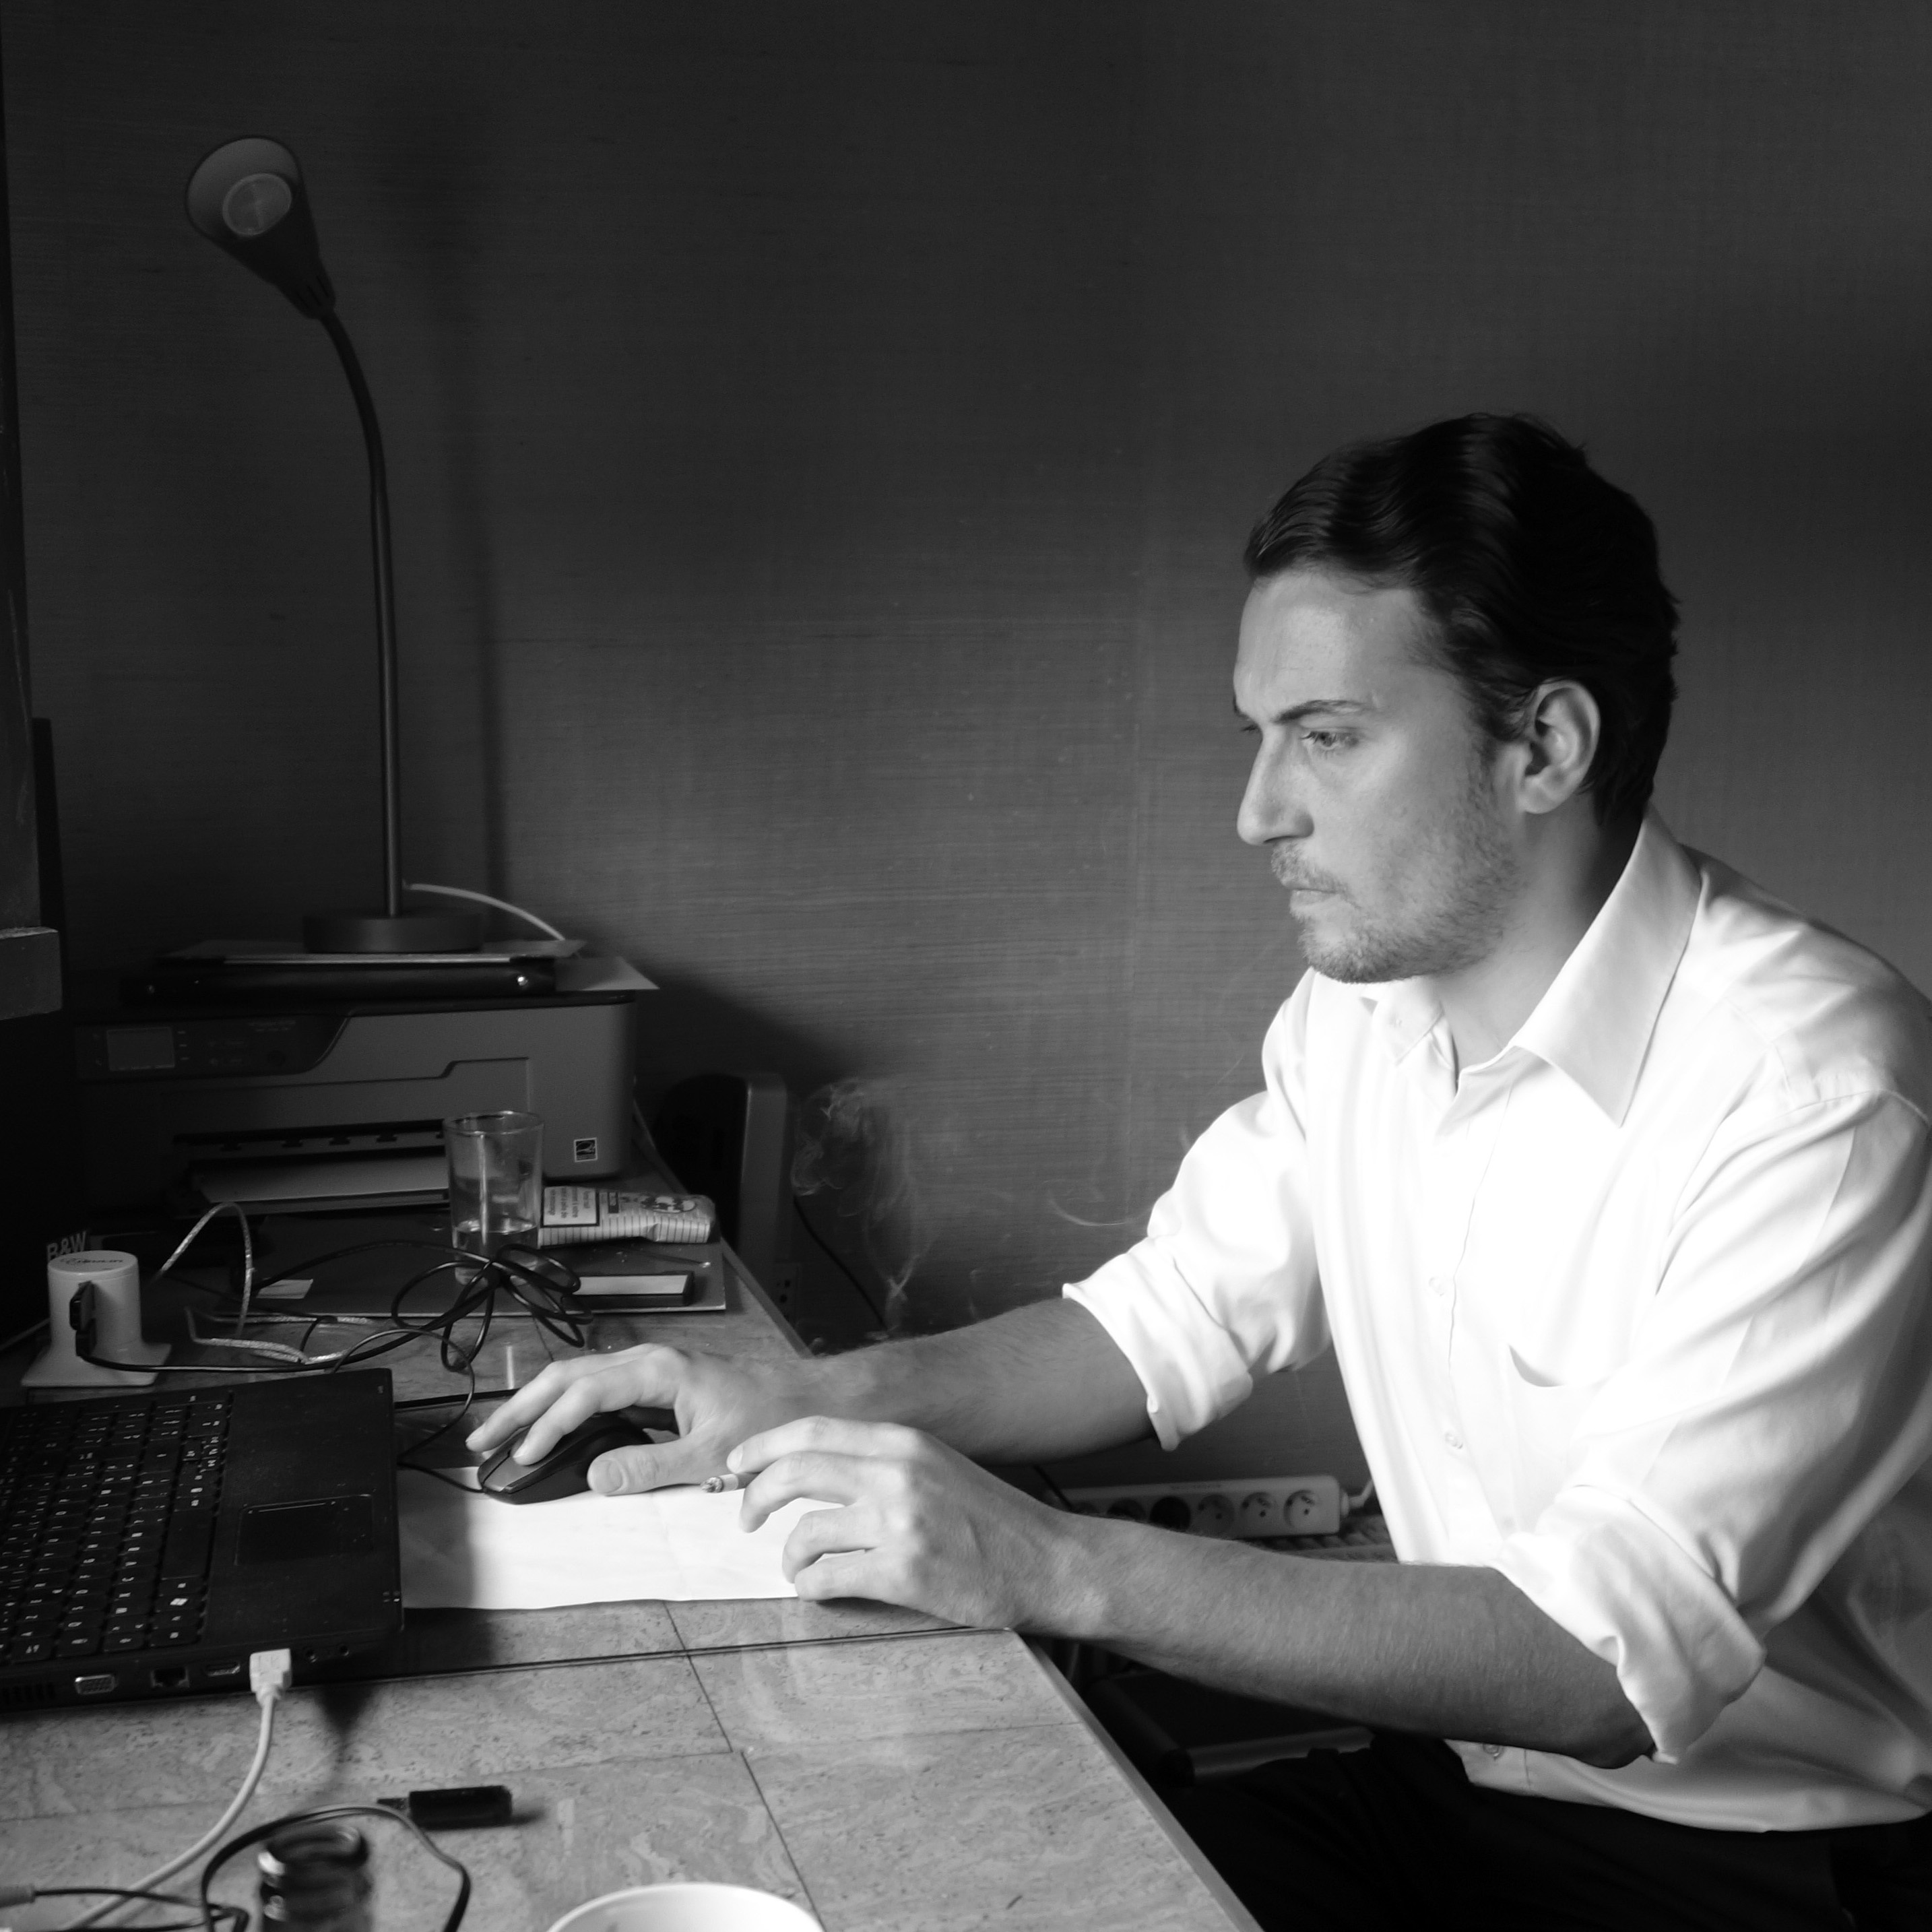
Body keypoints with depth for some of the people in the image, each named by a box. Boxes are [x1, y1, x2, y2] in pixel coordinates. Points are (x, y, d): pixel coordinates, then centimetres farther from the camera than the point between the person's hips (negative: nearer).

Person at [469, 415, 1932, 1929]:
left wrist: (1052, 1567, -33)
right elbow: (1167, 1323, 7)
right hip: (1455, 1785, 6)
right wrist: (821, 1399, -10)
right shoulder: (1365, 1001, 0)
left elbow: (1613, 1657, -29)